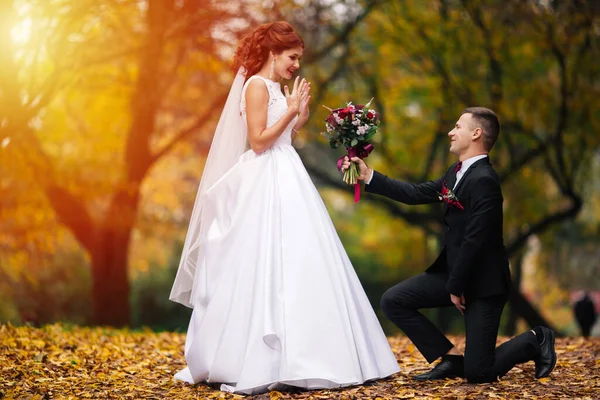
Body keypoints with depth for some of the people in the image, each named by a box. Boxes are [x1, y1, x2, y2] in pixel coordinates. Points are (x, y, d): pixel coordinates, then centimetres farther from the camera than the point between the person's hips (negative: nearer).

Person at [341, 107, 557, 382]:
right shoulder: (458, 172, 7)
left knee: (477, 373, -8)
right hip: (453, 270, 9)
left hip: (482, 280, -9)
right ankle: (451, 359, 6)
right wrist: (368, 176, 11)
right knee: (393, 301, -2)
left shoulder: (483, 180, -22)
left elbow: (474, 241, -24)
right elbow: (416, 194, 12)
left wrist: (456, 287, -16)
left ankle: (535, 341, 20)